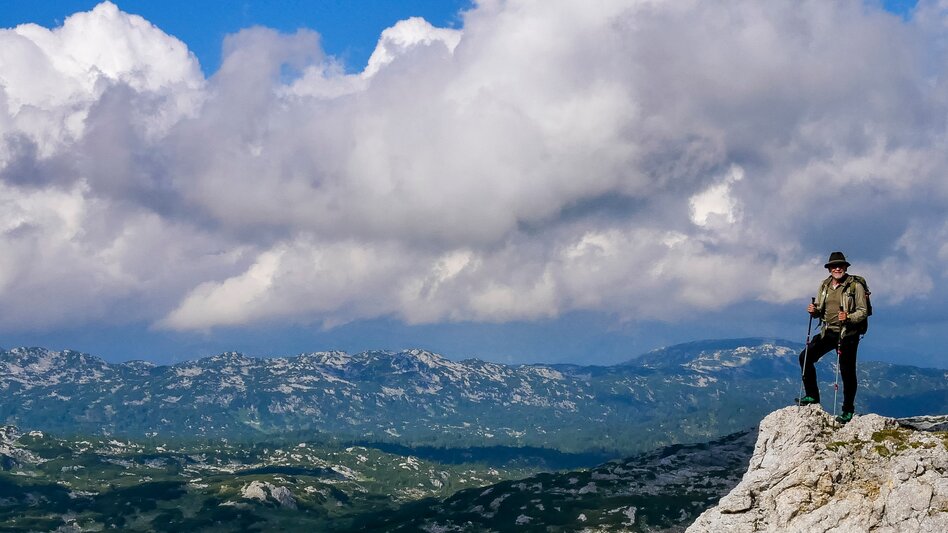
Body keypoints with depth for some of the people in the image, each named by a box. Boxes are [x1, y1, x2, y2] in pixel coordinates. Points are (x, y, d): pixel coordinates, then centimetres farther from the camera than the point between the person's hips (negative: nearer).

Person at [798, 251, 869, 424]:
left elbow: (863, 312, -10)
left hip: (848, 334, -5)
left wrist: (848, 317, -28)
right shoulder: (824, 286, 8)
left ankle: (848, 410, 13)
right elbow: (820, 311, 13)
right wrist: (814, 310, -10)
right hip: (827, 332, 5)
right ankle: (812, 396, 8)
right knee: (805, 357, -4)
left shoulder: (855, 286, -9)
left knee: (847, 372, 1)